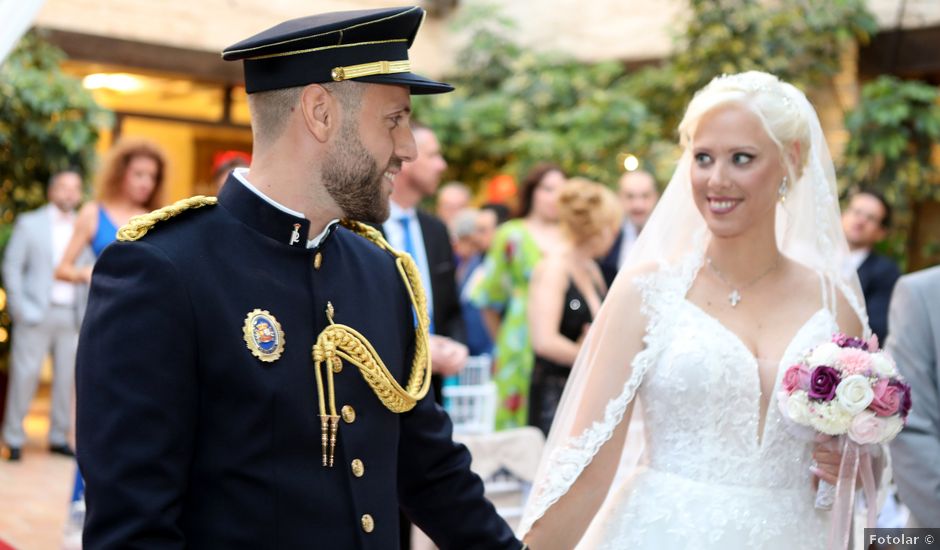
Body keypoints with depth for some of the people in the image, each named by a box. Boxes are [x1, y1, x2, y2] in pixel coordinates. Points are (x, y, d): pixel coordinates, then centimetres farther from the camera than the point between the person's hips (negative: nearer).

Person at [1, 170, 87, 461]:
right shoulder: (29, 223, 5)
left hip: (71, 316, 3)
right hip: (36, 314, -3)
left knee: (67, 377, 4)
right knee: (25, 375, -3)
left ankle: (59, 437, 14)